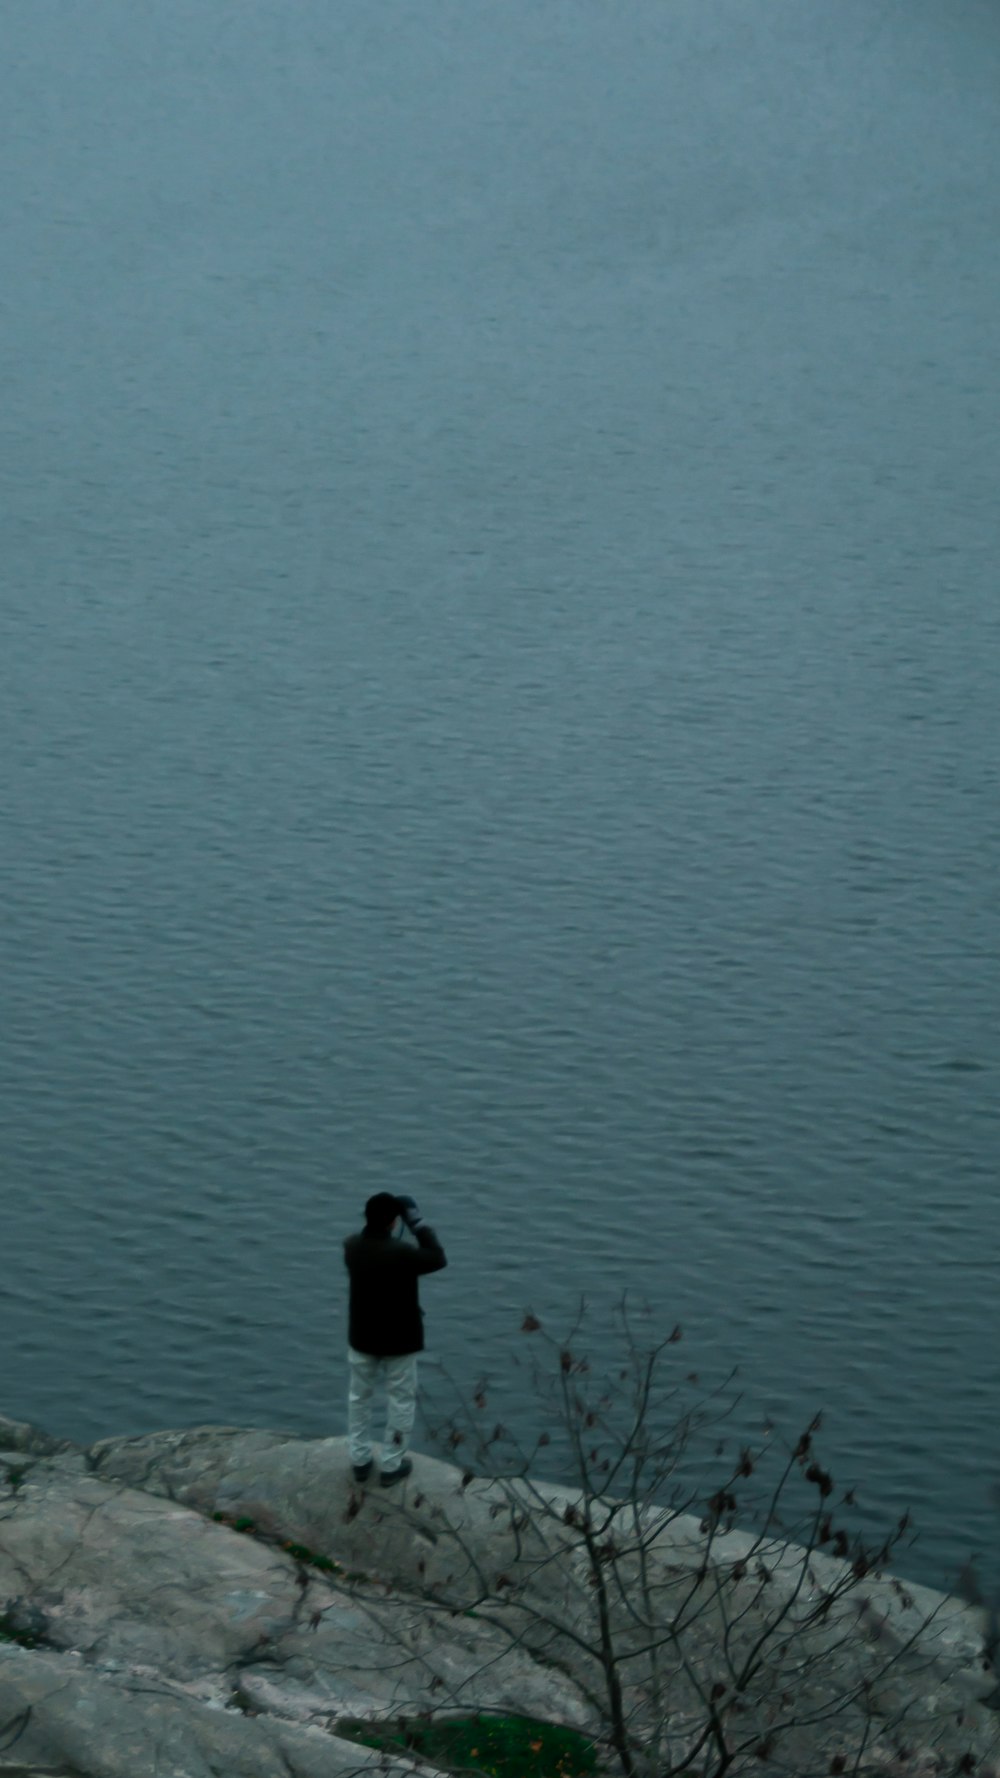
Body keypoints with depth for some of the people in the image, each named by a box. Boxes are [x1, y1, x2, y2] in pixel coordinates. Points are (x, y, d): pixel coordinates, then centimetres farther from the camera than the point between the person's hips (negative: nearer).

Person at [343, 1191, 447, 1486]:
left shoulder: (352, 1247, -12)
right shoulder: (402, 1254, -28)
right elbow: (437, 1259, -12)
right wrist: (419, 1225, -10)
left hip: (362, 1337, 5)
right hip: (399, 1341, -5)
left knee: (359, 1396, 21)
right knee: (400, 1401, 12)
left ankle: (359, 1460, 28)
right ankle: (391, 1465, 19)